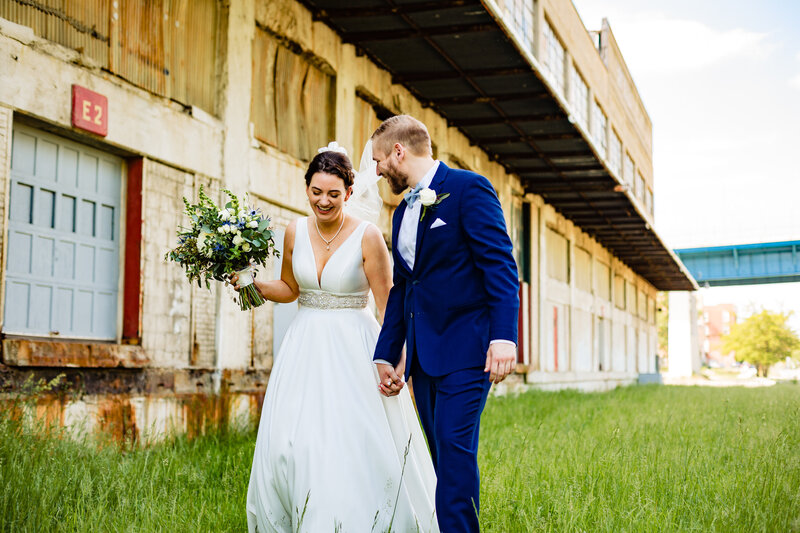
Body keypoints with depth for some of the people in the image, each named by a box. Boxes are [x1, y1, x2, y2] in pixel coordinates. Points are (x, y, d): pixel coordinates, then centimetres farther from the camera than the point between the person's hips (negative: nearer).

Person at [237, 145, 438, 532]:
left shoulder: (368, 237, -10)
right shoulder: (295, 232, 4)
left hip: (353, 348, -4)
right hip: (305, 346, 4)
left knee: (358, 444, -6)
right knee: (291, 441, 0)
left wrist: (394, 360, -15)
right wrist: (252, 284, 0)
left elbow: (387, 305, -8)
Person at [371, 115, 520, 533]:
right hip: (422, 353, 8)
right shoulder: (402, 213, 19)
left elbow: (500, 265, -13)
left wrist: (504, 337, -23)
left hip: (464, 344, -8)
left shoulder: (469, 188, -5)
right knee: (445, 454, 8)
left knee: (455, 445, -15)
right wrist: (385, 355, 18)